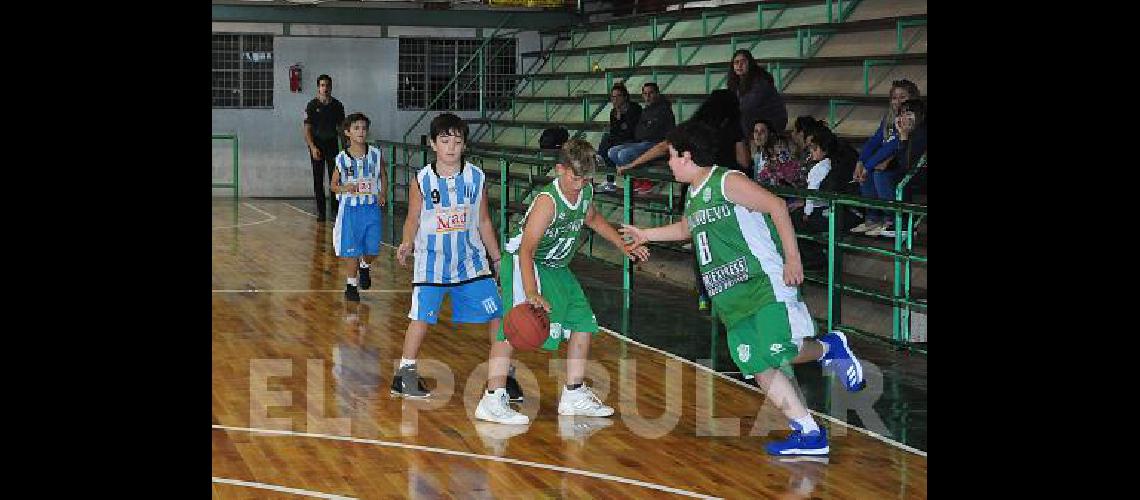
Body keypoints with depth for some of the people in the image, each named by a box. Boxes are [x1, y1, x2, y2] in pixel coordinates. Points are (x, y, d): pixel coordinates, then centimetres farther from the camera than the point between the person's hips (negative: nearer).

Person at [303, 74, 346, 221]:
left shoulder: (337, 105, 5)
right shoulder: (312, 105, -1)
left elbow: (341, 127, 12)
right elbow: (307, 129, -4)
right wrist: (313, 147, -15)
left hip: (332, 143, 1)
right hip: (317, 144, -1)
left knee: (335, 177, -5)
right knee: (318, 180, 2)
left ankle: (335, 209, -2)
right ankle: (321, 211, 7)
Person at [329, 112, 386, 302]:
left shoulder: (376, 154, -2)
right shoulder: (342, 158, -5)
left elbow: (383, 175, 13)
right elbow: (333, 185, 4)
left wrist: (382, 194, -3)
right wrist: (344, 188, -18)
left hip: (371, 207, 1)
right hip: (350, 208, -1)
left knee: (372, 249, 4)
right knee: (351, 250, 1)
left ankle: (365, 267, 37)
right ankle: (351, 285, 16)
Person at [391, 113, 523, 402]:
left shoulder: (476, 178, 0)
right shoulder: (423, 180, -6)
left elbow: (483, 221, 9)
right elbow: (413, 220, 1)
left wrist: (497, 258, 11)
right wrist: (407, 244, -19)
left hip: (470, 258, 2)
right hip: (432, 259, -2)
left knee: (496, 315, 0)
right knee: (421, 316, -6)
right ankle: (405, 374, 9)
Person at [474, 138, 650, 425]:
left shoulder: (585, 192, -6)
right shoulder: (547, 202, -30)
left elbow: (592, 218, 19)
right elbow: (527, 249, -36)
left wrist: (625, 247, 18)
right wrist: (531, 293, -47)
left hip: (557, 268, 9)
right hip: (523, 264, -9)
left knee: (584, 323, 10)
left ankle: (574, 396, 22)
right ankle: (492, 401, -22)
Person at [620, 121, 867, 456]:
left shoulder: (727, 182, -9)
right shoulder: (693, 197, 18)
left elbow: (776, 206, -16)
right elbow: (688, 229, 40)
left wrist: (793, 258, -21)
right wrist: (645, 235, 44)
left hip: (766, 284, -8)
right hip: (730, 298, 8)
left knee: (781, 352, -21)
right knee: (760, 367, -1)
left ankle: (829, 348, 11)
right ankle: (810, 436, 1)